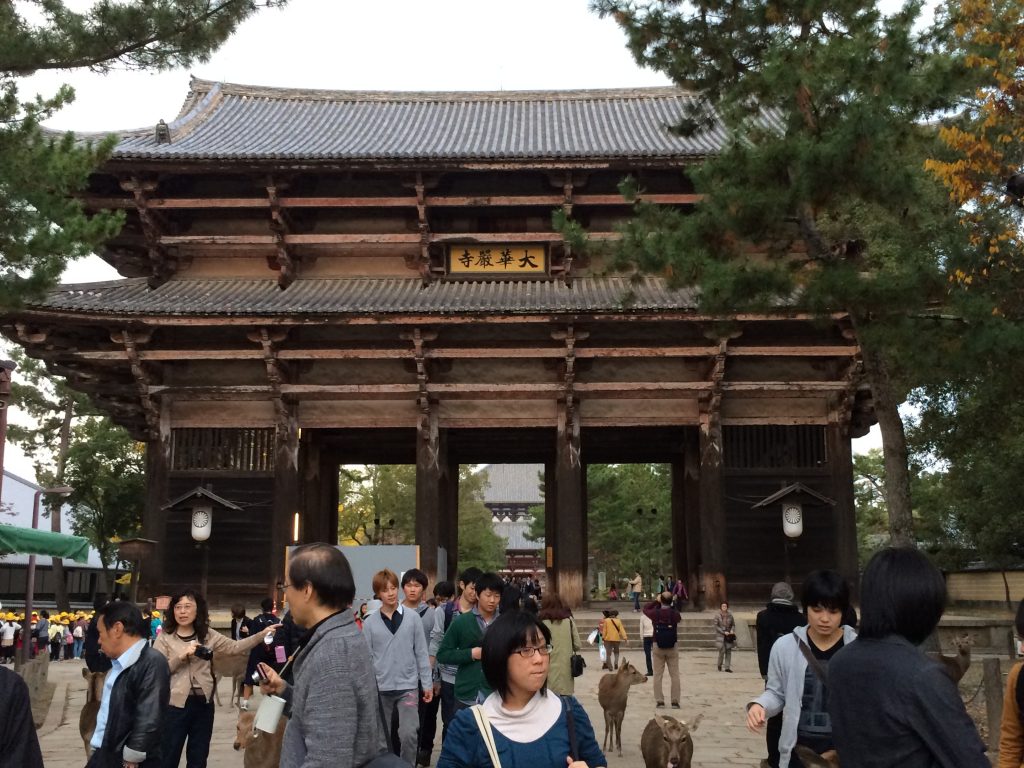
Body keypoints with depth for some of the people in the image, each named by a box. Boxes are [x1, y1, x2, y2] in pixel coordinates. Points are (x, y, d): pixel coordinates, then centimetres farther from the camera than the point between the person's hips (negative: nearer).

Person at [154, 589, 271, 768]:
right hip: (175, 704, -3)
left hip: (203, 703, 4)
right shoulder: (165, 637, -3)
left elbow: (234, 647, 1)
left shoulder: (208, 635, 7)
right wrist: (181, 656, -20)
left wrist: (261, 635, -9)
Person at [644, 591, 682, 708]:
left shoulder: (655, 613, -10)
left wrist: (656, 601, 14)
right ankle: (675, 701, 2)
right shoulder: (675, 614, -10)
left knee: (658, 675, 6)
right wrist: (670, 606, 18)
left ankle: (659, 700, 4)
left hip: (658, 647, 0)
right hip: (672, 647, 0)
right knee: (674, 675, 5)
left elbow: (645, 608, 11)